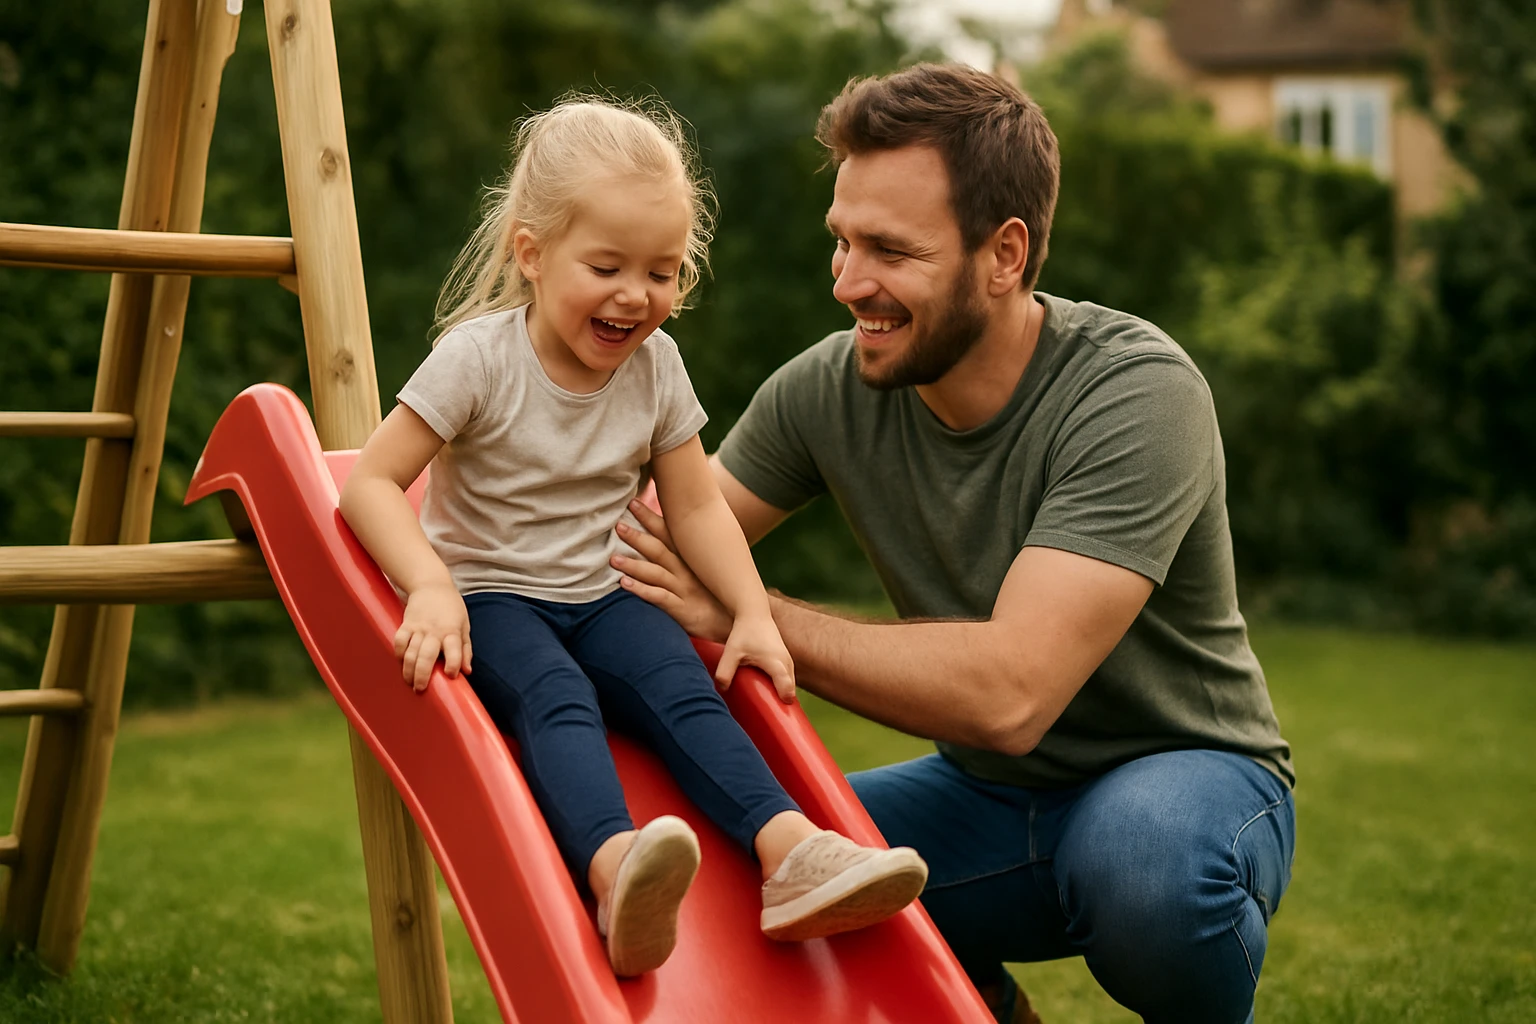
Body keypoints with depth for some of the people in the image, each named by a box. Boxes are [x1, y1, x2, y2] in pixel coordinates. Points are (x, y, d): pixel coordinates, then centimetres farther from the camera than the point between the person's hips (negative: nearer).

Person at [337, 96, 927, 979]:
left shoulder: (656, 366, 0)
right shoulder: (481, 355, -14)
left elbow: (697, 507, 9)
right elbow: (373, 482, -15)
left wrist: (754, 613, -5)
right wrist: (433, 588, -31)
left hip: (596, 595, 5)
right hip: (490, 597, -5)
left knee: (683, 685, -24)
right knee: (556, 698, -34)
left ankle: (792, 851, -40)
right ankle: (616, 868, -59)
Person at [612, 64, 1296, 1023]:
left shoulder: (1137, 394, -25)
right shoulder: (832, 388, -8)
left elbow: (1008, 691, -33)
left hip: (1187, 774, -4)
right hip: (989, 794, 5)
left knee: (1142, 851, -39)